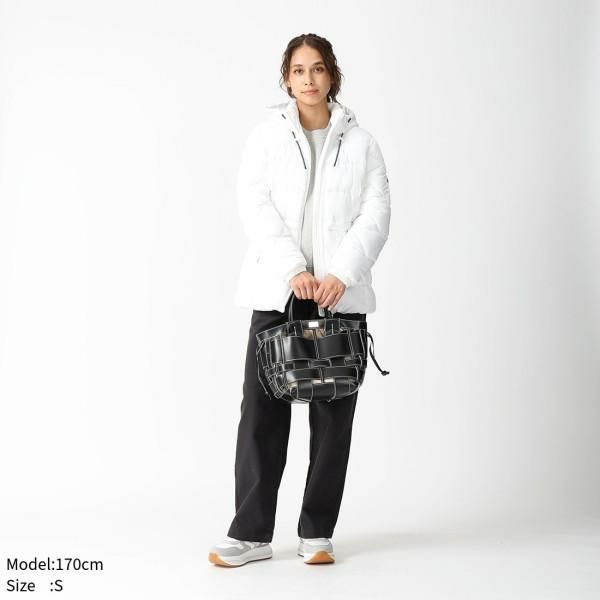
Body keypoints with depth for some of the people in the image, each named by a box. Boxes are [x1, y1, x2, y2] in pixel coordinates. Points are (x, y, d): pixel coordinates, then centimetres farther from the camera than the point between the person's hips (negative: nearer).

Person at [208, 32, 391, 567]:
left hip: (341, 293, 1)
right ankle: (251, 533, 7)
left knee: (334, 415, 3)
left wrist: (341, 273, -13)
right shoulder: (267, 135, 10)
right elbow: (255, 205, -3)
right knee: (262, 410, -2)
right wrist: (294, 270, -15)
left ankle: (317, 532, 14)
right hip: (278, 290, -1)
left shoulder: (360, 143, 12)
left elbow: (375, 215, 2)